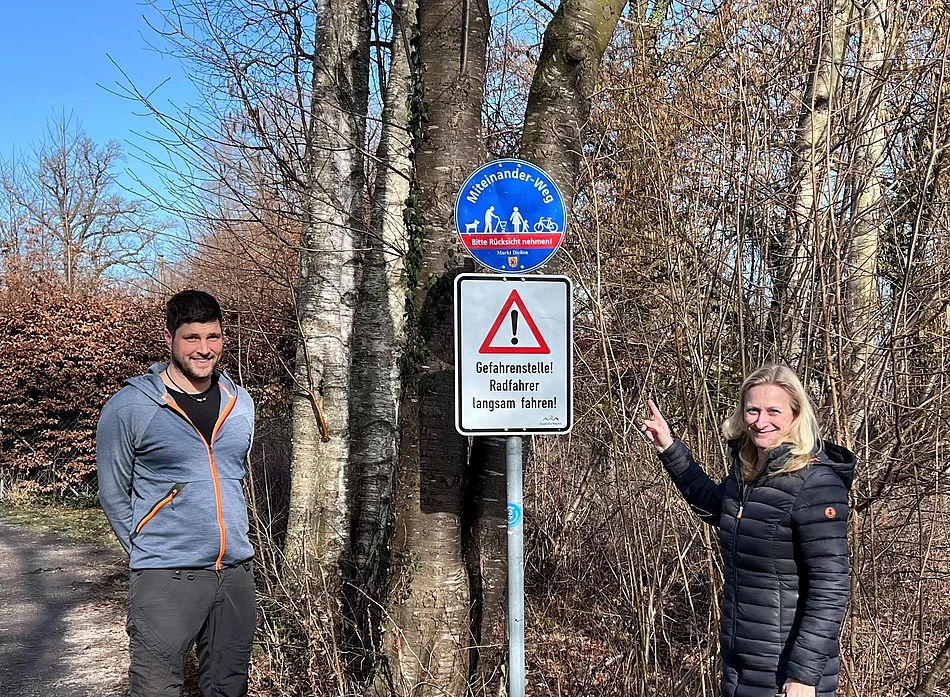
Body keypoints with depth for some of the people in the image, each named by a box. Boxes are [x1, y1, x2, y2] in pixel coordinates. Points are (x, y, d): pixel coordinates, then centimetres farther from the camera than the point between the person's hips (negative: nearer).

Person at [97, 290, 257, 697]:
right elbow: (113, 494, 1)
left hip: (236, 572, 5)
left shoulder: (240, 404, 8)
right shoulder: (129, 408, -7)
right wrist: (146, 552, 0)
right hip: (165, 579, -5)